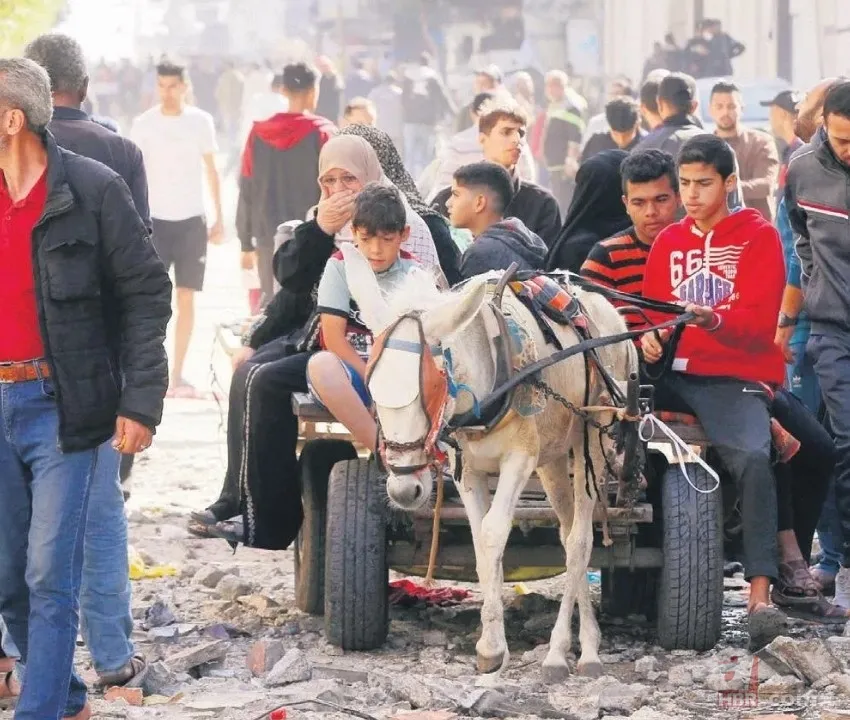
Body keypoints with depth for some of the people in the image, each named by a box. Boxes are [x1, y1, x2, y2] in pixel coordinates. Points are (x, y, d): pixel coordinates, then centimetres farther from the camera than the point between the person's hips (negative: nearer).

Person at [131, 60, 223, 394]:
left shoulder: (201, 122, 3)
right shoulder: (143, 124, 0)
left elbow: (211, 171, 10)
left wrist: (219, 218, 7)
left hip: (191, 219, 1)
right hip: (155, 218, -1)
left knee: (186, 298, 3)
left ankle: (177, 375, 8)